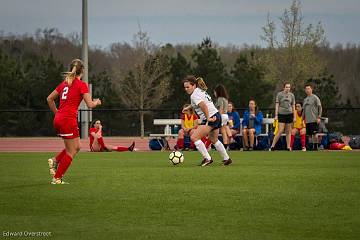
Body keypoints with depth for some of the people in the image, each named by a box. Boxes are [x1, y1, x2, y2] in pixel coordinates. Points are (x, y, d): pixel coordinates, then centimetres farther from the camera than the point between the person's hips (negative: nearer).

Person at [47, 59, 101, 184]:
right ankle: (57, 178, 3)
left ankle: (55, 161, 7)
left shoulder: (64, 83, 14)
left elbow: (49, 99, 19)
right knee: (71, 152, 4)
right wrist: (97, 102, 12)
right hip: (69, 120, -8)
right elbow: (90, 104, -9)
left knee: (76, 147, 21)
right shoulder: (81, 85, -7)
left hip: (58, 119, 8)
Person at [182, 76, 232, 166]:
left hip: (210, 119, -11)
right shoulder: (200, 90, 15)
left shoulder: (194, 95, -15)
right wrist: (188, 108, 39)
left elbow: (203, 106, -30)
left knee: (194, 137, -13)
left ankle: (207, 158, -13)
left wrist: (208, 118, -25)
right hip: (216, 116, 11)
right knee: (214, 140, 27)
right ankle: (226, 159, 36)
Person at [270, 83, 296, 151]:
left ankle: (288, 147, 8)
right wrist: (276, 115, -7)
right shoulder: (279, 94, 1)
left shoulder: (291, 95, 10)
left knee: (288, 132, 4)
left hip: (289, 114, 3)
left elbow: (293, 106, 13)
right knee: (280, 131, -10)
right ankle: (272, 146, -4)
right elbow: (277, 105, 0)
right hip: (281, 114, -3)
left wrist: (294, 116, 9)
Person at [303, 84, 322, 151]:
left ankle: (315, 147, -6)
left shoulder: (315, 97, -2)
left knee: (314, 133, -9)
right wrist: (303, 119, 18)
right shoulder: (305, 99, 19)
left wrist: (319, 117, -14)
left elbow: (320, 107, -6)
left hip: (314, 120, -7)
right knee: (309, 134, 5)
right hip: (307, 120, 7)